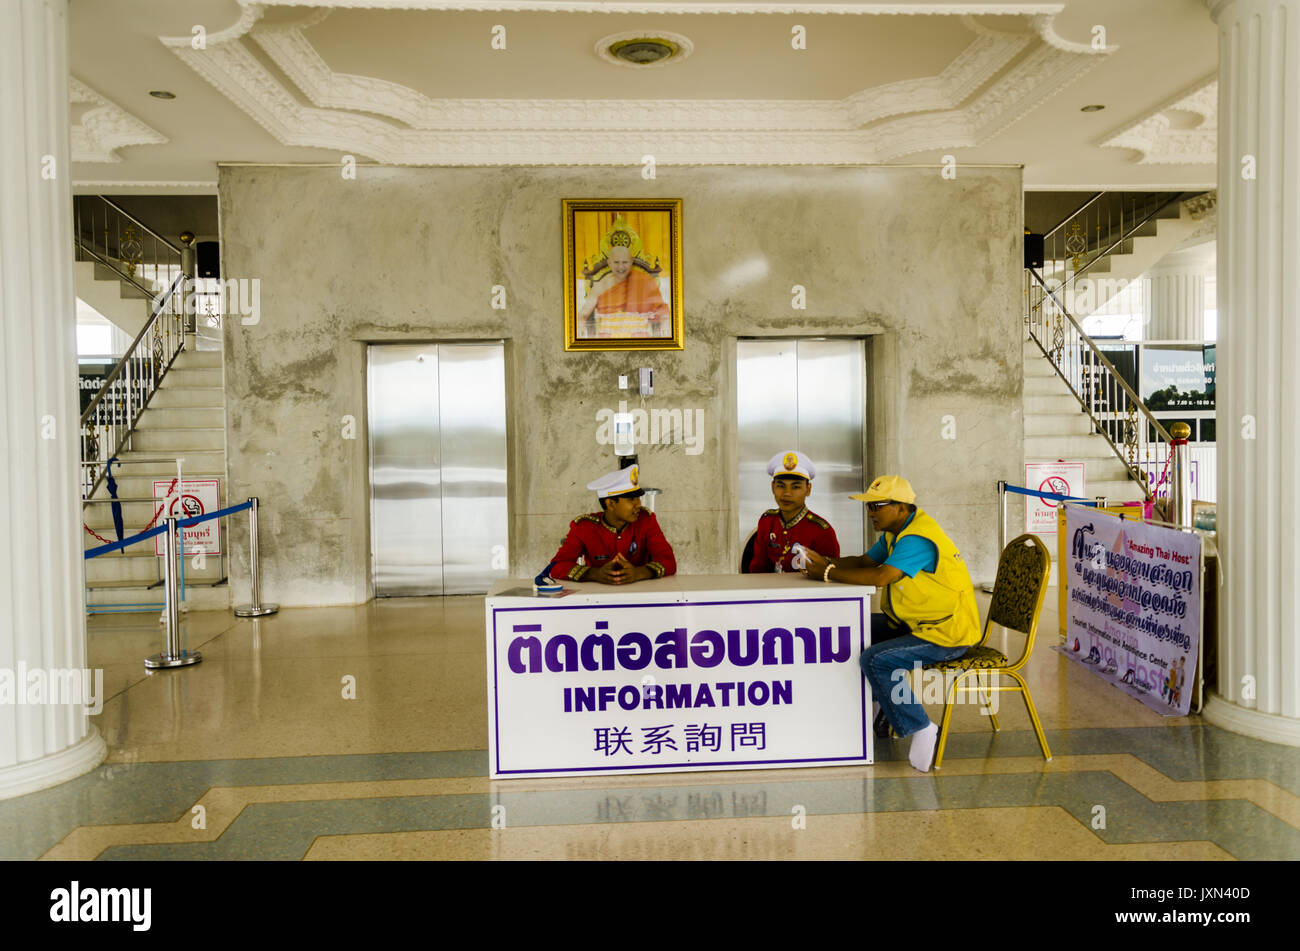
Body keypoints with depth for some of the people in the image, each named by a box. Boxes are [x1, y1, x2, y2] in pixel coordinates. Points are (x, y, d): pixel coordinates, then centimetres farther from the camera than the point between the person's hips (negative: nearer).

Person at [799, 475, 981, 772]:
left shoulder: (918, 538, -24)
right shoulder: (895, 531, 10)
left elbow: (881, 577, -35)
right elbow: (865, 561, 13)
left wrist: (828, 573, -24)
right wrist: (824, 562, -5)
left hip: (947, 635, -11)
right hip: (918, 624, 11)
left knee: (874, 660, -24)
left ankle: (920, 728, -13)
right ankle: (886, 702, 21)